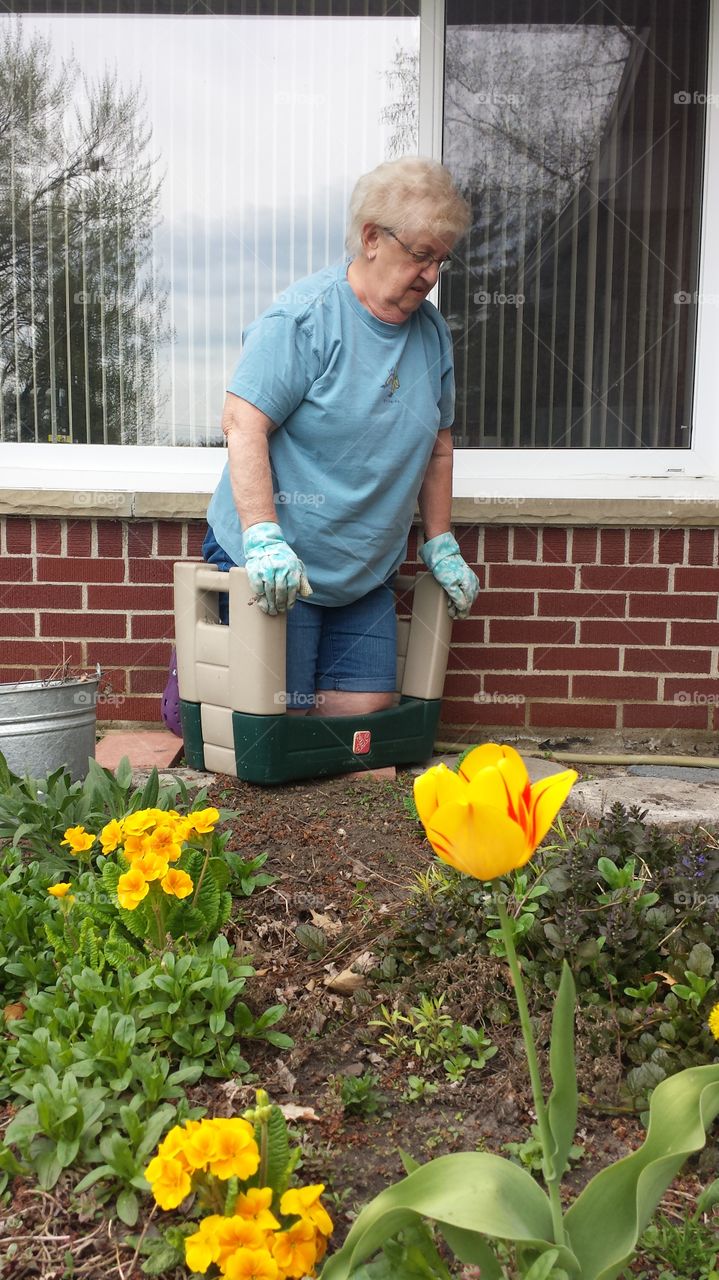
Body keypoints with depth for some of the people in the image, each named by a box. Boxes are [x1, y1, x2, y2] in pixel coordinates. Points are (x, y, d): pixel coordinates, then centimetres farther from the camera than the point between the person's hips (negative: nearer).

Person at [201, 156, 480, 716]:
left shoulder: (432, 332, 8)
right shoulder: (305, 317, -15)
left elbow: (437, 444, 17)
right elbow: (244, 423, -20)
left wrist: (441, 545, 13)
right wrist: (263, 539, -28)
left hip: (366, 575, 7)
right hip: (276, 565, -6)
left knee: (370, 706, 3)